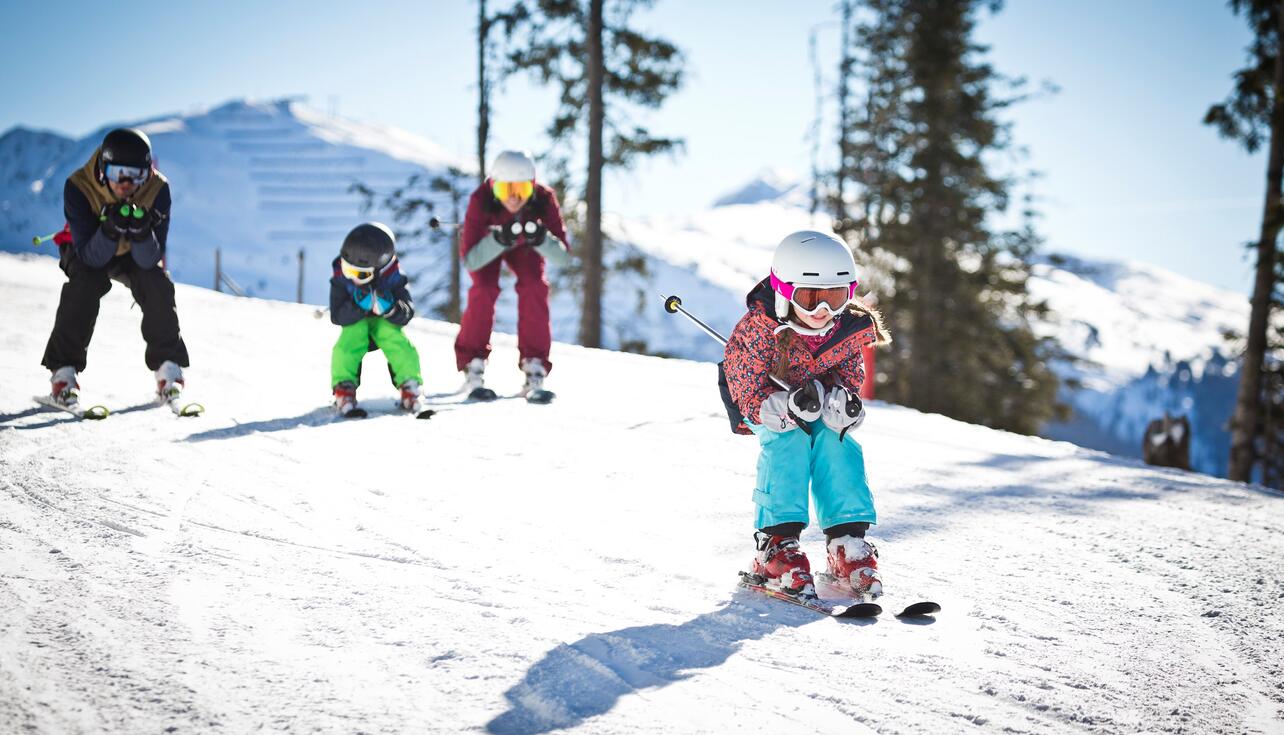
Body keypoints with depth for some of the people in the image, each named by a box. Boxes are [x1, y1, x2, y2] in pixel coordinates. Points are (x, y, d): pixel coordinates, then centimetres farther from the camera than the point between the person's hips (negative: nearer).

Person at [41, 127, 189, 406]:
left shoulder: (157, 190, -29)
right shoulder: (78, 187, -33)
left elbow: (150, 260, -29)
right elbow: (91, 257, -32)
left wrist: (142, 232, -50)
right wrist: (111, 229, -51)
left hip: (135, 254, 2)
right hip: (88, 250, -1)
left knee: (157, 284, -25)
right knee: (85, 284, -30)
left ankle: (167, 366, -13)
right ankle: (64, 371, -22)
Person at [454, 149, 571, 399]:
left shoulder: (544, 199, -36)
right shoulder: (481, 200, -39)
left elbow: (563, 257, -34)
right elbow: (469, 261, -39)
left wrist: (541, 239, -54)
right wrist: (499, 240, -54)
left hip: (523, 245, 1)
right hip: (487, 240, -1)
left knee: (534, 287, -20)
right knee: (484, 289, -23)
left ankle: (534, 368, -12)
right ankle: (473, 368, -11)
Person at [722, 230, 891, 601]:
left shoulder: (851, 330, -21)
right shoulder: (759, 328, -34)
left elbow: (850, 376, -6)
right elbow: (751, 394, -32)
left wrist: (844, 399, -29)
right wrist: (790, 405, -49)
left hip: (818, 402, 4)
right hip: (762, 402, -3)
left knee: (836, 442, -23)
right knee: (789, 441, -30)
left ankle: (847, 542, -19)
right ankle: (776, 545, -30)